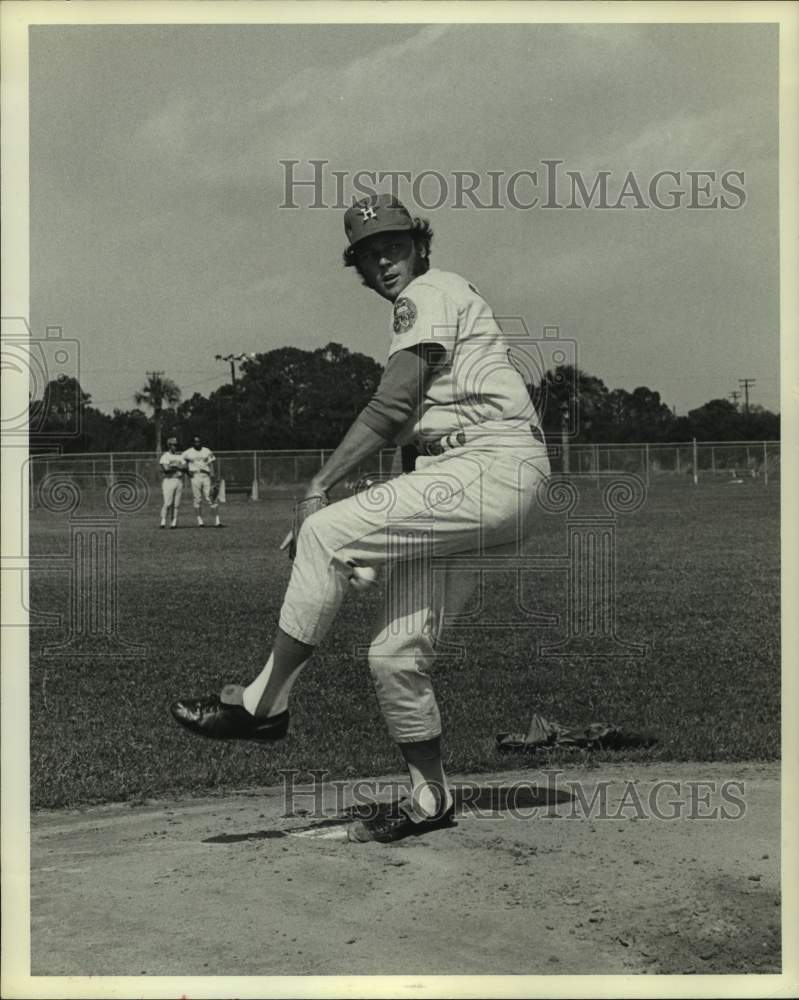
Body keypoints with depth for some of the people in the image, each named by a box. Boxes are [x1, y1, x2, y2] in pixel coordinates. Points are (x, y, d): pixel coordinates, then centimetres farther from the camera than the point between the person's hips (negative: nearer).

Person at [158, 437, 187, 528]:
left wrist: (173, 466, -8)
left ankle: (174, 522, 3)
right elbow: (166, 469, -15)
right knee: (167, 503, -12)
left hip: (179, 481, 5)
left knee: (176, 504, 2)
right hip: (168, 480, -5)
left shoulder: (180, 457, 16)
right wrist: (178, 467, -4)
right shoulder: (165, 456, -1)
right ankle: (163, 521, -8)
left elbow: (184, 468, 5)